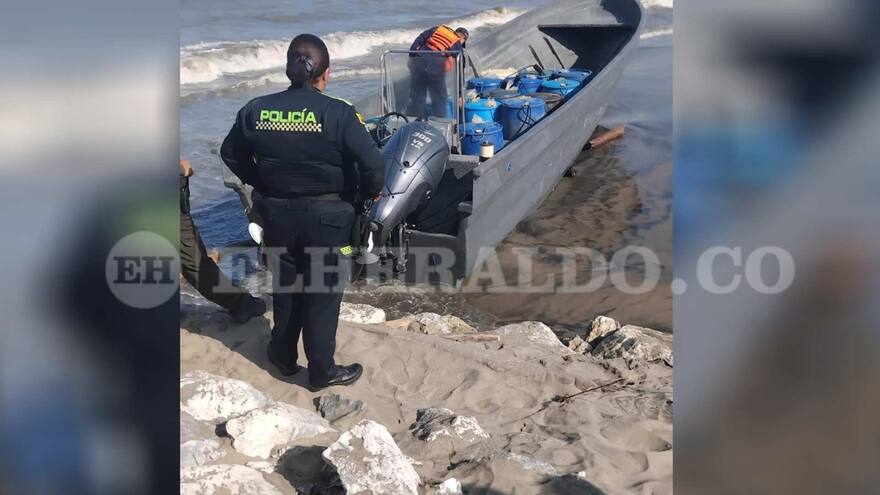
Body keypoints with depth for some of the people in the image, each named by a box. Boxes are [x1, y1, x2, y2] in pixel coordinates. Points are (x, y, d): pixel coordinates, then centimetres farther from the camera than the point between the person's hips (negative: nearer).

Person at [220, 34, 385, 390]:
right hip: (326, 216, -4)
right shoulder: (338, 113, -18)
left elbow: (231, 153, 8)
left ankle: (283, 355, 36)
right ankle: (322, 371, 19)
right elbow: (372, 163, -19)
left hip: (275, 213, 4)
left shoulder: (257, 110, -4)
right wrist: (371, 193, 0)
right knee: (323, 292, 9)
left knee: (286, 284, 22)